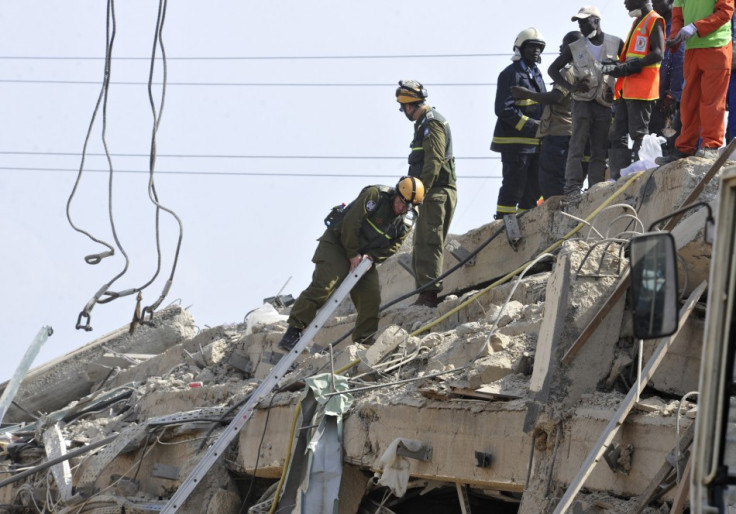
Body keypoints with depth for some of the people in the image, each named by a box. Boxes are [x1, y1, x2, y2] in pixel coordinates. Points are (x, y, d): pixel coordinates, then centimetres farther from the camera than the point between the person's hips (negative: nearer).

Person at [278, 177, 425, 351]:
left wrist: (372, 256, -18)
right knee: (323, 285, -21)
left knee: (372, 298, -3)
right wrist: (353, 255, -19)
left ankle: (364, 343, 8)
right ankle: (293, 332, -23)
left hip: (364, 255, 7)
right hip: (337, 243, -6)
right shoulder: (375, 195, -20)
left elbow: (393, 247, 1)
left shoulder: (407, 221, -1)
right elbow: (351, 222, -23)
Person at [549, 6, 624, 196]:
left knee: (599, 151, 0)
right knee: (577, 145, -11)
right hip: (582, 102, -1)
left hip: (604, 104, 1)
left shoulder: (615, 44, 5)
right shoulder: (575, 48, 6)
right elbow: (553, 69, 11)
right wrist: (570, 86, -6)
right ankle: (572, 186, -16)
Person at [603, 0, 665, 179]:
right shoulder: (637, 22, 23)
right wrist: (616, 67, 7)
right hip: (627, 88, 10)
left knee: (638, 133, -8)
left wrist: (629, 67, -20)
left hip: (641, 88, -10)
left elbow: (657, 54, -17)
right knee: (618, 134, 8)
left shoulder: (654, 21, -6)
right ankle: (618, 177, 10)